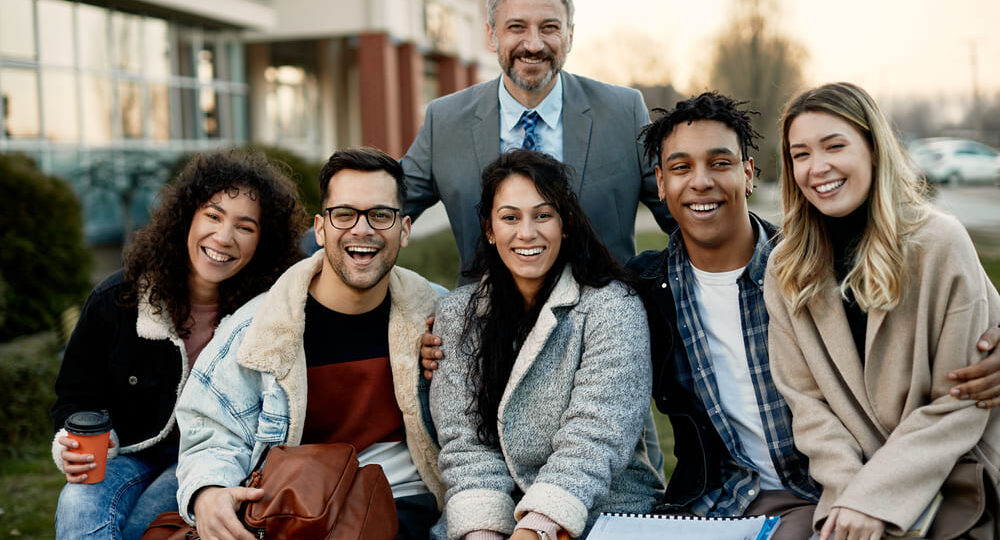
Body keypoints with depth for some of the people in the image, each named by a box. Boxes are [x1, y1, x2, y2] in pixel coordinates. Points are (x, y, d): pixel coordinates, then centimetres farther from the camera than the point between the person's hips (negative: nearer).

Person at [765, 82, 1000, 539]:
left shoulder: (940, 243, -8)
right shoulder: (786, 271, 3)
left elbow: (961, 402, -10)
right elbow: (807, 400, 1)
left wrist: (874, 497, -16)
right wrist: (846, 492, -14)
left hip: (952, 484, -3)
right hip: (856, 483, 3)